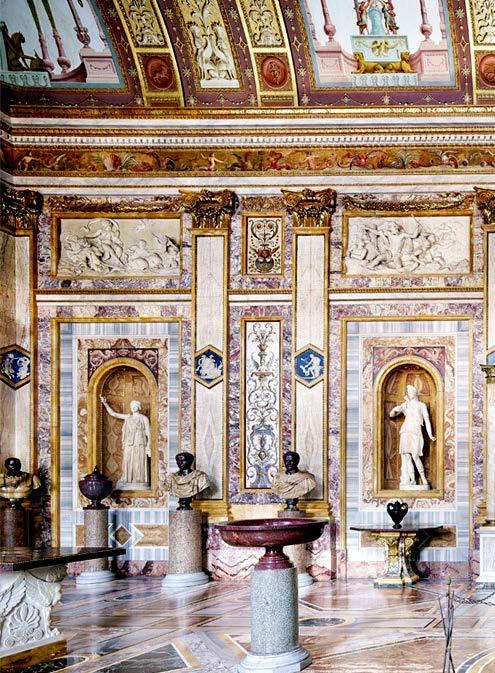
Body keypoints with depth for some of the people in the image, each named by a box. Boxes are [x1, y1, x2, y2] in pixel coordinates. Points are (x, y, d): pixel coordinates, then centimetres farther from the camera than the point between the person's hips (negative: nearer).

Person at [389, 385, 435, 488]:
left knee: (415, 455, -15)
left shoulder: (421, 405, 12)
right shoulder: (405, 405, 18)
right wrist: (395, 410, -4)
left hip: (416, 432, -3)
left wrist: (430, 435, 0)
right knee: (406, 455, -7)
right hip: (405, 432, 3)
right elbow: (391, 415, 20)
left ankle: (423, 478, -4)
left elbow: (427, 420, 8)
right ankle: (412, 480, -5)